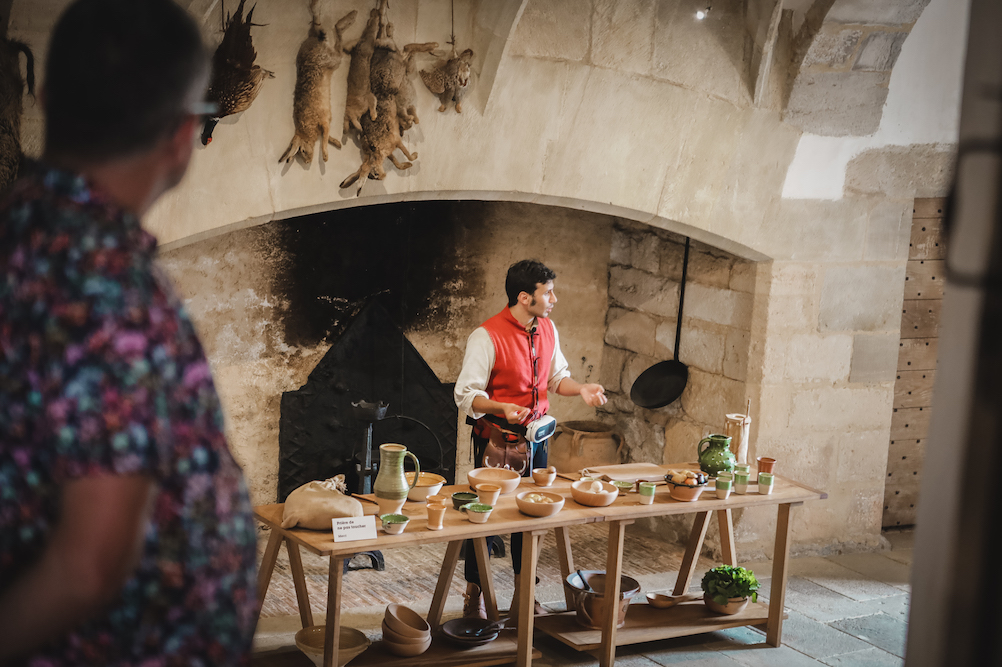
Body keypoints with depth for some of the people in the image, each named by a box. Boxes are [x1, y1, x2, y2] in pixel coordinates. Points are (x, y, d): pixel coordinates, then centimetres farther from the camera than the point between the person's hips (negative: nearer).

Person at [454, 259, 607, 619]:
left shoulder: (547, 329, 5)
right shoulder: (487, 336, -18)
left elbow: (556, 376, 18)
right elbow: (466, 394, -18)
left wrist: (581, 389, -2)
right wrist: (502, 408, -34)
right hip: (496, 438, -6)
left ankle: (523, 596, 26)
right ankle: (474, 598, 16)